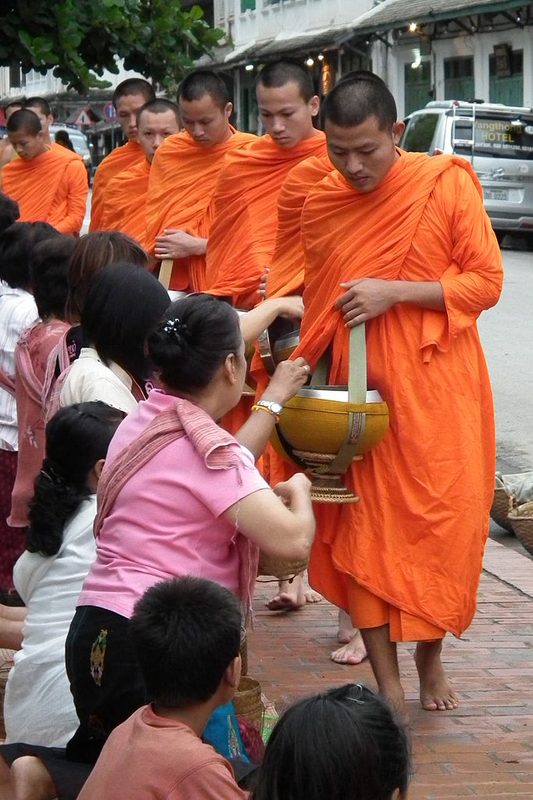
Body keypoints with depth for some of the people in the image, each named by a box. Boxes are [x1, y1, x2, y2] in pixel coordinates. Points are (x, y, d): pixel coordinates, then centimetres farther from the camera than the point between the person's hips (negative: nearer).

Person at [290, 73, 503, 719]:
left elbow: (485, 282, -7)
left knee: (443, 527, 1)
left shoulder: (447, 185, -7)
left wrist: (395, 291, -17)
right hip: (358, 395, 3)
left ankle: (430, 658, 24)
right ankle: (387, 685, 6)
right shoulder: (320, 205, 5)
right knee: (364, 532, -1)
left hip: (436, 389, -3)